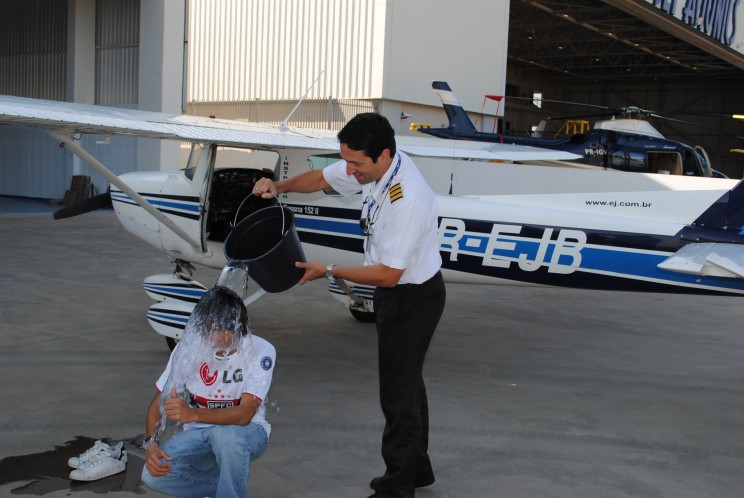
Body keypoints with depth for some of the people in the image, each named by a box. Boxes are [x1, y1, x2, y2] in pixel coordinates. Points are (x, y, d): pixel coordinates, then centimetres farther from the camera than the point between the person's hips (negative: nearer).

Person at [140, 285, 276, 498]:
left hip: (245, 432, -4)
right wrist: (150, 444, -22)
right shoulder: (188, 346, -10)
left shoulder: (260, 351, -20)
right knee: (153, 475, -22)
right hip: (200, 434, 4)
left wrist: (192, 414, -44)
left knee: (226, 435, -39)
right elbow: (159, 402, -3)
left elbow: (244, 414, -28)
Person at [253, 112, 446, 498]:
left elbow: (387, 274, -28)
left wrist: (328, 272, -21)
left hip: (413, 297, -10)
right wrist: (279, 187, -8)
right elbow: (321, 178, 9)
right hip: (395, 292, 10)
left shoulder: (408, 200, -34)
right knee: (406, 382, 22)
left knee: (398, 393, 0)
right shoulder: (372, 165, -8)